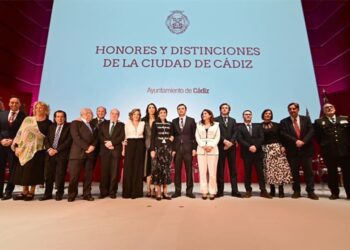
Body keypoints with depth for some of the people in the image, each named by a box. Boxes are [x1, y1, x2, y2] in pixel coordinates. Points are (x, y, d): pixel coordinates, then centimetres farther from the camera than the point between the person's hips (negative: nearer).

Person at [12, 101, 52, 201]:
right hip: (25, 148, 3)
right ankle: (25, 191, 17)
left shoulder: (48, 123, 1)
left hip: (38, 149, -3)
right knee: (23, 170, 6)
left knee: (34, 170, 0)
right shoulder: (28, 119, 8)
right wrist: (17, 146, -3)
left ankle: (31, 192, 11)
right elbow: (20, 132, 5)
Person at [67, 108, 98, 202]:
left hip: (90, 153, 5)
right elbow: (76, 137, -8)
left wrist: (92, 146, -6)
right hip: (78, 152, -4)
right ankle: (71, 195, 13)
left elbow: (96, 137, 14)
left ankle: (87, 194, 13)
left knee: (89, 175, 3)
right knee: (74, 175, -2)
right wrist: (86, 147, -13)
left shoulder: (93, 125, 20)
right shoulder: (75, 123, 4)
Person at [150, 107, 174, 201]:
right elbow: (152, 137, -1)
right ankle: (158, 192, 5)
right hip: (158, 148, -2)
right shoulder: (155, 124, 5)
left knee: (166, 169, 3)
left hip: (167, 148, 3)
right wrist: (152, 150, -8)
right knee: (158, 168, -4)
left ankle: (165, 192, 11)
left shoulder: (170, 124, 12)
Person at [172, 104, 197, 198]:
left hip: (188, 148, -1)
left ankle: (189, 191, 14)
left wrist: (194, 148, -5)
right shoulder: (174, 121, 11)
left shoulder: (191, 120, 5)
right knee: (177, 171, 5)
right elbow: (173, 136, 9)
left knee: (189, 170, 3)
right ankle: (177, 191, 15)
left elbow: (194, 135, 2)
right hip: (177, 149, 2)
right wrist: (172, 149, 1)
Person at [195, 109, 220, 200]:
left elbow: (217, 137, 3)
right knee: (202, 171, -1)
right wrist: (204, 146, -8)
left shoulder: (216, 125, 10)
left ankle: (212, 192, 4)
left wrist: (211, 146, -11)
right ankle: (204, 192, 5)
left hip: (213, 150, -1)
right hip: (201, 150, 1)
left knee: (212, 172, -4)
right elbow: (197, 137, 6)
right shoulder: (199, 125, 14)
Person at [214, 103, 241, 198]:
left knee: (233, 169, 3)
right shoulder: (216, 120, 7)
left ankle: (234, 190, 7)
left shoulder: (233, 120, 17)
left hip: (231, 147, 3)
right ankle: (220, 190, 5)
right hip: (220, 146, -3)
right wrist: (224, 141, -14)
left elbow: (235, 133, 6)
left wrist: (230, 142, -10)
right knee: (220, 169, 0)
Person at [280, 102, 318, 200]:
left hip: (306, 149, 1)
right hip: (292, 151, -1)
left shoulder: (306, 119, 8)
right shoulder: (284, 122, 4)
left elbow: (311, 131, -2)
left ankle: (310, 192, 13)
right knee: (294, 172, 5)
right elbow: (284, 134, -7)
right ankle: (296, 191, 15)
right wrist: (295, 141, -18)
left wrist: (303, 141, -16)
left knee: (309, 171, 4)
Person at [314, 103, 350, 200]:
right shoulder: (319, 122, 8)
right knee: (332, 173, 5)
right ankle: (334, 193, 14)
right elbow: (317, 136, 9)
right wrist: (324, 146, 5)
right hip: (329, 152, -1)